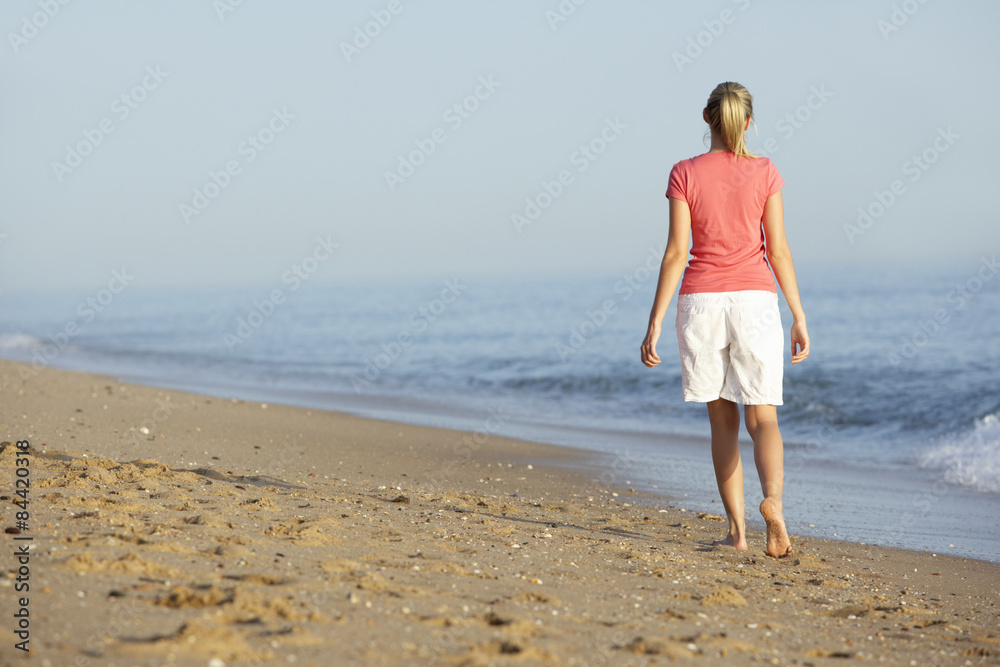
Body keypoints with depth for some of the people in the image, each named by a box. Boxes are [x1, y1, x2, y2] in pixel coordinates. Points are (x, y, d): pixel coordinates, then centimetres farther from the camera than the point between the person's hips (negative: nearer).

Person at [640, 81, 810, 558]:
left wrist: (655, 322, -2)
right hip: (754, 300, 0)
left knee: (722, 421, 11)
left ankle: (737, 528, 10)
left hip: (701, 302, 0)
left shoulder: (685, 174, -1)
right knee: (762, 417, 0)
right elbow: (778, 250, -2)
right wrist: (799, 317, 4)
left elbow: (676, 253, -5)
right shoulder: (764, 173, 1)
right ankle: (772, 500, -28)